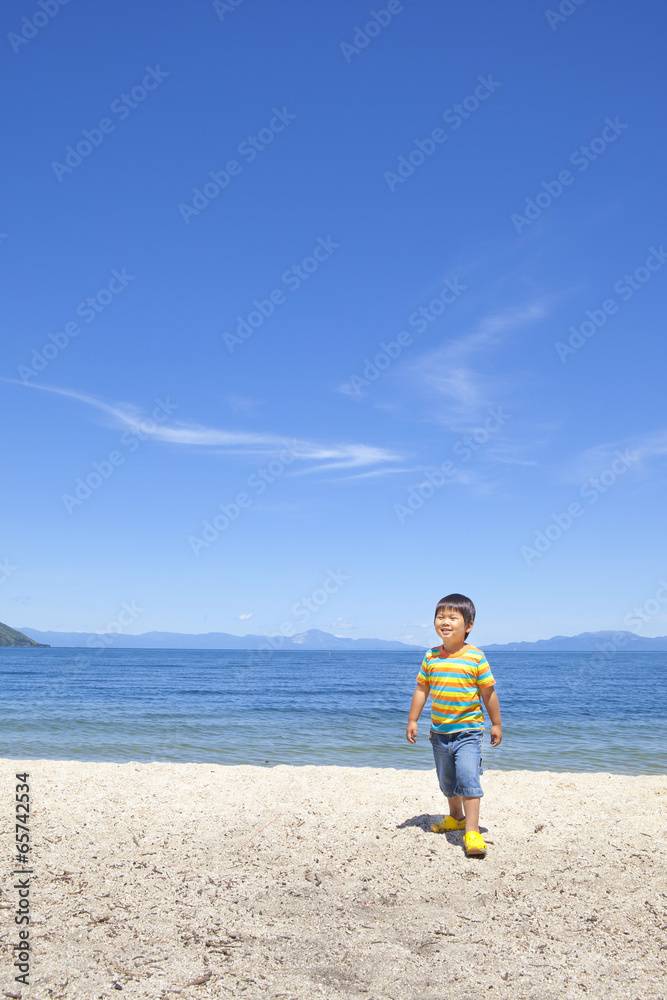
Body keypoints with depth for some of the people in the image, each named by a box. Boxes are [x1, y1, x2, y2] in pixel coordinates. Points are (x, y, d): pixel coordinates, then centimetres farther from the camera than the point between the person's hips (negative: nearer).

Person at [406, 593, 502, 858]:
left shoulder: (475, 657, -10)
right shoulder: (431, 657, 0)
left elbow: (488, 692, -3)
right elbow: (421, 690, 7)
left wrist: (496, 724, 1)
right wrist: (412, 721, 7)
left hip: (468, 730, -5)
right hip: (439, 731, 5)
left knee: (468, 779, -17)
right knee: (447, 781, 20)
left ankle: (472, 833, -12)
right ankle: (456, 817, 43)